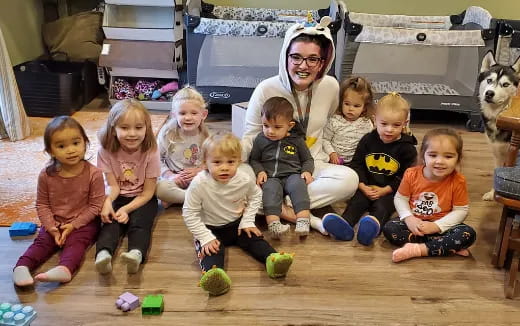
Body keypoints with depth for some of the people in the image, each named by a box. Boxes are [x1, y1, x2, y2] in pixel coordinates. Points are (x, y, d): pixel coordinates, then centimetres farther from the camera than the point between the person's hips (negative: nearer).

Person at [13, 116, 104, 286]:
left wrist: (74, 225, -17)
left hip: (83, 222, -4)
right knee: (42, 241, -17)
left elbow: (95, 205, -12)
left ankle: (64, 269, -48)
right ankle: (22, 267, -31)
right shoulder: (46, 175, -7)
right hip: (55, 223, 4)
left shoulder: (94, 174, -16)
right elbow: (42, 204, 2)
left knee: (75, 241, -27)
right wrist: (51, 227, -12)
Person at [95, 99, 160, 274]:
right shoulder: (107, 151, -12)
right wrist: (107, 201, -32)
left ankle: (136, 254, -51)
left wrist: (127, 209, -23)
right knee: (110, 221, -25)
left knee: (139, 222, -28)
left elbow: (148, 192, -11)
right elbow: (113, 186, -10)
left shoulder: (150, 152, -16)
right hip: (118, 198, 2)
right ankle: (103, 254, -47)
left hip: (142, 199, -1)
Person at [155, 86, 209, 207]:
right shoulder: (167, 134, -7)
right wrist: (170, 175, -14)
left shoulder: (206, 136, -3)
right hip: (174, 180, -2)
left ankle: (173, 200, -21)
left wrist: (200, 170, -14)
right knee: (159, 187, -34)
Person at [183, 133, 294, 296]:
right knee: (208, 247, -30)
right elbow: (189, 213, -18)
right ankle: (213, 272, -54)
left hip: (237, 224, 4)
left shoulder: (244, 180, -17)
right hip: (210, 228, -4)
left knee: (254, 238, -16)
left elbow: (255, 196, 7)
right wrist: (206, 237, -23)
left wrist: (248, 221, -3)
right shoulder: (199, 184, -26)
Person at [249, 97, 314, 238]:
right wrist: (259, 171, -3)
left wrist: (307, 171, -4)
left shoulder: (297, 140, 7)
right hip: (270, 177, 0)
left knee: (298, 185, -32)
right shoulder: (261, 139, 8)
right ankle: (273, 224, -47)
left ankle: (303, 221, -42)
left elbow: (308, 159, 16)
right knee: (270, 189, -32)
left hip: (293, 175, 0)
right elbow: (254, 159, 17)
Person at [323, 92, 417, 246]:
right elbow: (356, 164, 4)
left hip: (390, 191, -2)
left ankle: (373, 225, -60)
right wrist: (363, 187, -10)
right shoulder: (367, 140, 4)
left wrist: (384, 190, -14)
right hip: (366, 187, 3)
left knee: (381, 206, -30)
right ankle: (345, 225, -49)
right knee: (356, 202, -25)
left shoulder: (407, 148, -3)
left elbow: (405, 176, -5)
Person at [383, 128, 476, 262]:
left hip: (442, 225, -1)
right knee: (389, 228, -25)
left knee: (468, 234, -27)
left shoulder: (458, 181, -15)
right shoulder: (411, 174, -12)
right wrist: (409, 218, -19)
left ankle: (418, 249, -28)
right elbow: (400, 198, -1)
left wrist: (437, 226, -21)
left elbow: (461, 210, -10)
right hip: (414, 222, 1)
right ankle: (447, 246, -24)